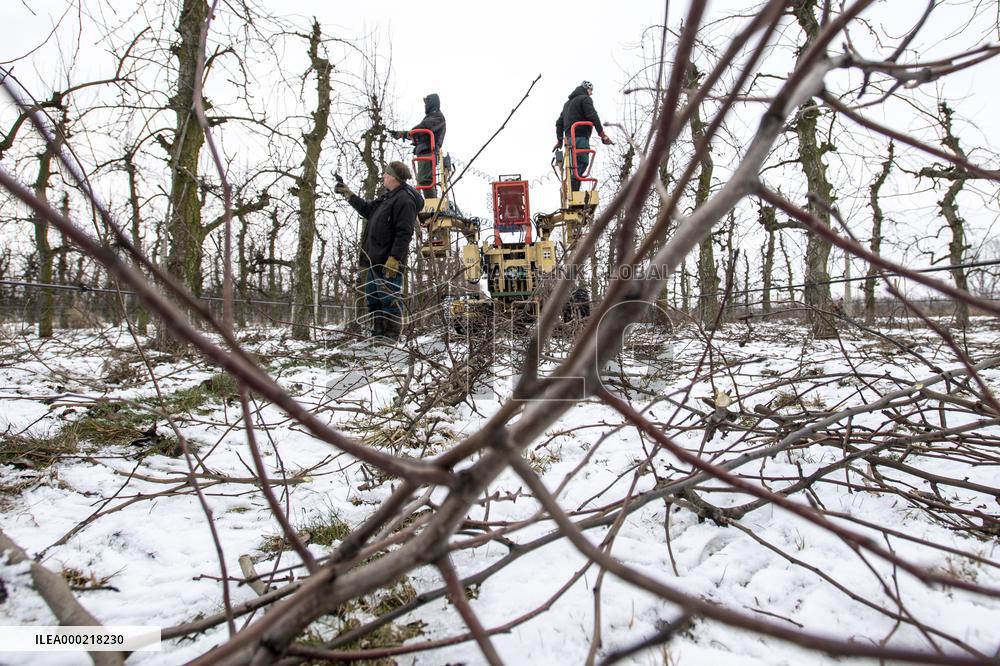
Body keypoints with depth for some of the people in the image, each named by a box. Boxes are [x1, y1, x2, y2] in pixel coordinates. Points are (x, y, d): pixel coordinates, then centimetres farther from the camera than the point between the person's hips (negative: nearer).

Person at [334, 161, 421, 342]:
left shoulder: (404, 199, -14)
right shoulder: (388, 197, 19)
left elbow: (403, 233, -22)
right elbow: (367, 209, 35)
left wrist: (394, 260, -27)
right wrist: (348, 194, 37)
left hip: (388, 263, -11)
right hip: (375, 262, 11)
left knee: (389, 302, -8)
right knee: (373, 301, 15)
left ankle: (390, 340, -3)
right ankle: (377, 336, 24)